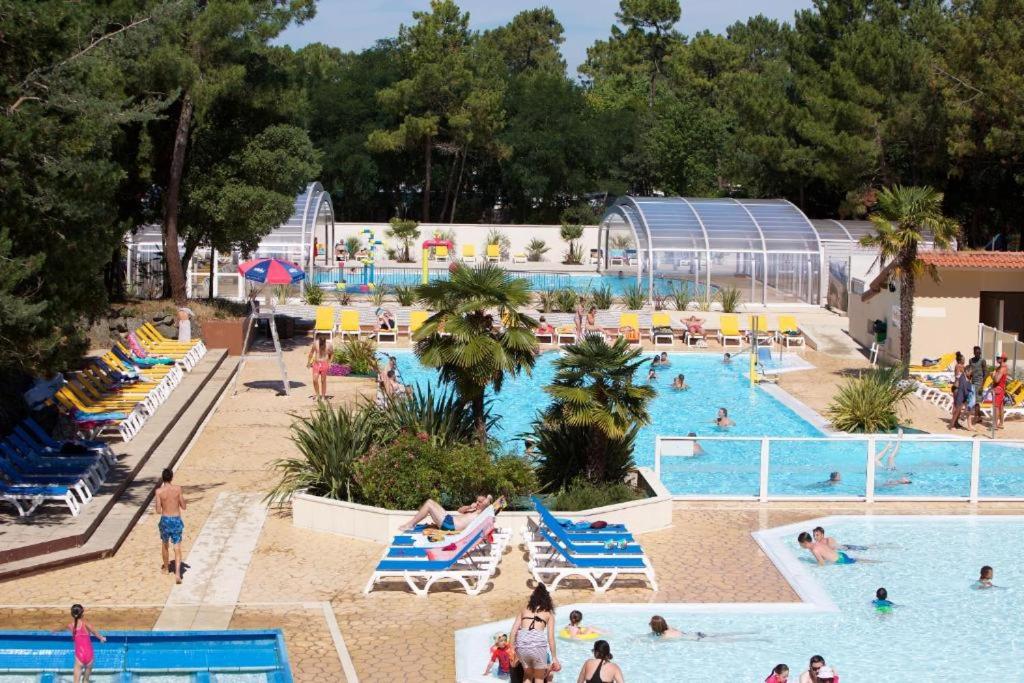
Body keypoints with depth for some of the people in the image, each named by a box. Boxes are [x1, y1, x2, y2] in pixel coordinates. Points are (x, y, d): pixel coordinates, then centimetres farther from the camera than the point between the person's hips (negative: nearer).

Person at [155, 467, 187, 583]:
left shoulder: (159, 491, -10)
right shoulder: (178, 489, -7)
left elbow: (158, 511, -9)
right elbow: (184, 506, 0)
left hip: (165, 520, 0)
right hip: (177, 520, 0)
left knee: (164, 544, 23)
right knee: (177, 548, 0)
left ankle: (166, 567, 41)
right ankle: (177, 573, -15)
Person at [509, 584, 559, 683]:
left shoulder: (525, 608, 24)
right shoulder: (548, 613, 17)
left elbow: (513, 631, 16)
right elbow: (550, 638, 10)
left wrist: (512, 649, 21)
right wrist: (554, 658, 13)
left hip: (522, 642, 3)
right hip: (538, 642, -2)